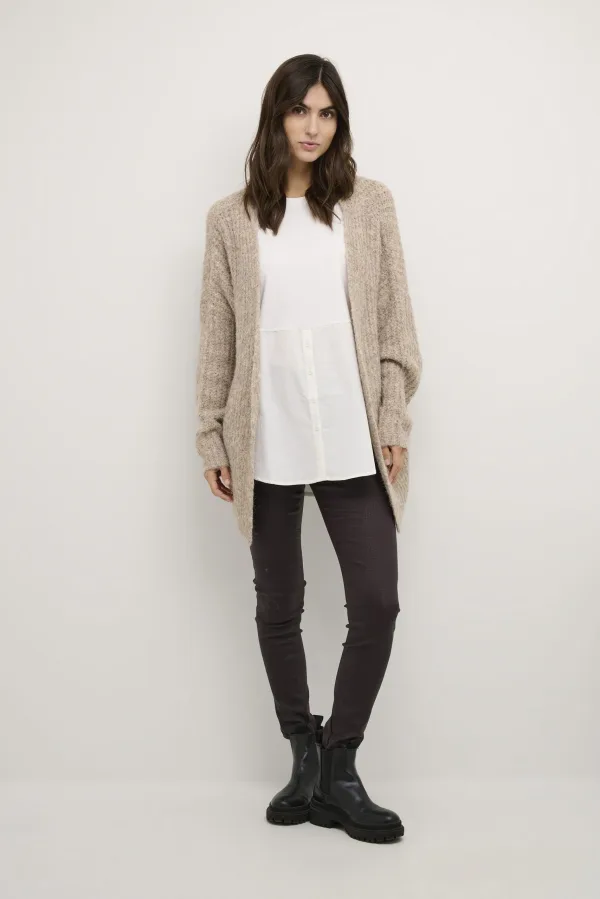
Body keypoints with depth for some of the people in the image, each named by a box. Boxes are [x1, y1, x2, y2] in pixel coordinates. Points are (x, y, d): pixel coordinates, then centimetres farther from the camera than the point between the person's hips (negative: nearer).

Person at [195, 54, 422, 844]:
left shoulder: (370, 204, 6)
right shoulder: (231, 218, 5)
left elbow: (394, 320, 4)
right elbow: (217, 336, 5)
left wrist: (394, 419, -2)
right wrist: (212, 437, 4)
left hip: (352, 441, 0)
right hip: (267, 444, 0)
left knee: (377, 601, -2)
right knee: (279, 606, 9)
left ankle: (339, 770, 15)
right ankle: (305, 759, 27)